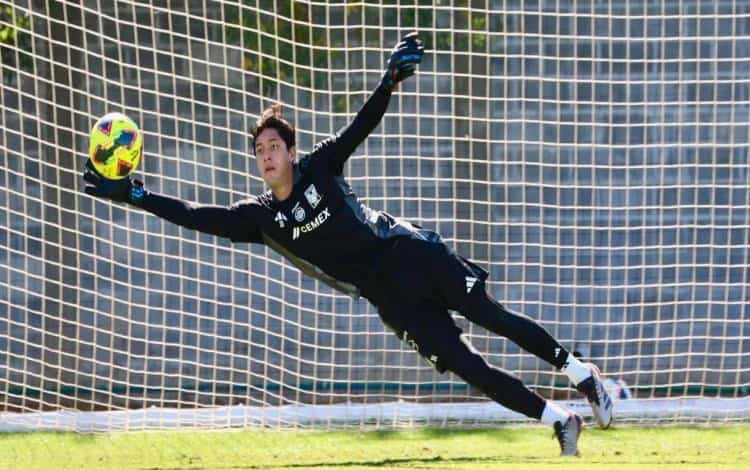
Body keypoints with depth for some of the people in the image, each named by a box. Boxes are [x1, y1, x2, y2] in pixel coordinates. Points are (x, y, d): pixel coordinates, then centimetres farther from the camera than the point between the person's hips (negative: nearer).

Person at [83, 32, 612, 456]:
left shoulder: (319, 168, -6)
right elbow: (200, 216, -6)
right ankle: (559, 419, 0)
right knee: (463, 363, -7)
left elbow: (361, 125, -12)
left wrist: (391, 79, -28)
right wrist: (137, 196, -13)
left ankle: (581, 374, 13)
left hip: (415, 254, -1)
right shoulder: (260, 216, -1)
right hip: (391, 297, 1)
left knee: (493, 317, -5)